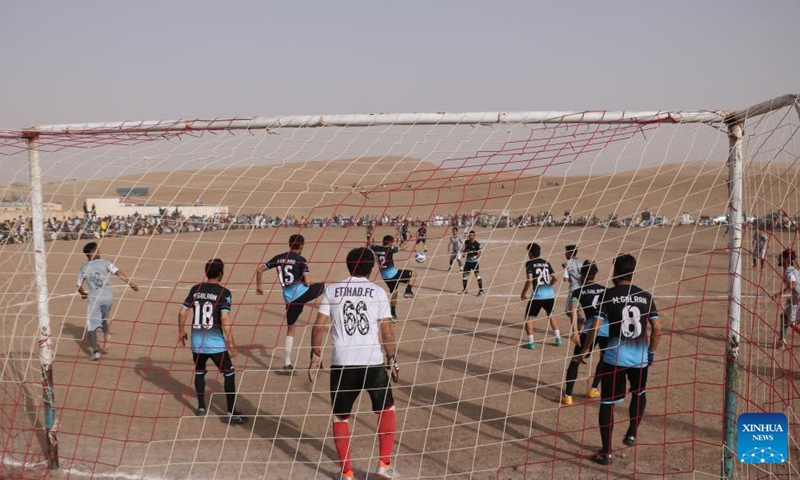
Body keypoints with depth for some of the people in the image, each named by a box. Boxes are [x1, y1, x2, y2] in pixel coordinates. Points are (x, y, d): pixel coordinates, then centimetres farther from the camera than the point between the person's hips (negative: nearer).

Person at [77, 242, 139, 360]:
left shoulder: (83, 268, 4)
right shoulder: (105, 263, 1)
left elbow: (79, 287, 10)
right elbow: (119, 273, -9)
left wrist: (83, 294, 30)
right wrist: (131, 283, -8)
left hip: (94, 299, -1)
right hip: (108, 298, 1)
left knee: (92, 326, 4)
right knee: (103, 319, 27)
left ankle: (95, 350, -13)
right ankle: (106, 333, -3)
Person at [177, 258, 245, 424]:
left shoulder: (195, 289, 3)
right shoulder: (223, 292, -10)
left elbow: (182, 312, 4)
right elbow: (225, 318, -18)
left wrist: (181, 332, 19)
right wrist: (231, 342, -14)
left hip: (197, 342, 4)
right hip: (215, 343, -4)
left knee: (199, 372, 25)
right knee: (229, 374, 7)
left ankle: (201, 407, 27)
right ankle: (231, 413, 5)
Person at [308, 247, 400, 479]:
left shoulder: (332, 290, 4)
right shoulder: (378, 292, 3)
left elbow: (319, 326, 1)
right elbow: (387, 333, 1)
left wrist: (316, 356, 10)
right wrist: (392, 360, 11)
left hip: (342, 363, 0)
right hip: (372, 362, 0)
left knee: (340, 417, 14)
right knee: (387, 409, 21)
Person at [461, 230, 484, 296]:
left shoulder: (477, 244, -11)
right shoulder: (466, 242, 4)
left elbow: (480, 252, -12)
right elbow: (463, 250, 2)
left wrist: (475, 257, -24)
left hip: (475, 261, -5)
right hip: (468, 261, 5)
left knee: (477, 275, -13)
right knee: (464, 275, 6)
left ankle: (481, 290, -7)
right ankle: (465, 290, 21)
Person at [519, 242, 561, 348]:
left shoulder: (530, 263, -3)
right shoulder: (546, 263, 13)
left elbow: (529, 280, -13)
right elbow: (555, 278, 14)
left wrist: (523, 293, -2)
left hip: (537, 295, -5)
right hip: (550, 294, 6)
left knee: (528, 317, 8)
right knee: (551, 315, 27)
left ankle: (531, 342, 1)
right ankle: (558, 339, 26)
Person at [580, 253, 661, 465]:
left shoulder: (609, 294, -4)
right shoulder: (645, 296, 4)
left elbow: (595, 327, -9)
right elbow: (657, 329, 2)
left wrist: (585, 350, 3)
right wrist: (652, 352, 17)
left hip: (614, 357, -3)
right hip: (640, 356, 3)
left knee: (607, 402, 6)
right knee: (639, 393, 30)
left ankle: (606, 452, 9)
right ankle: (632, 434, 29)